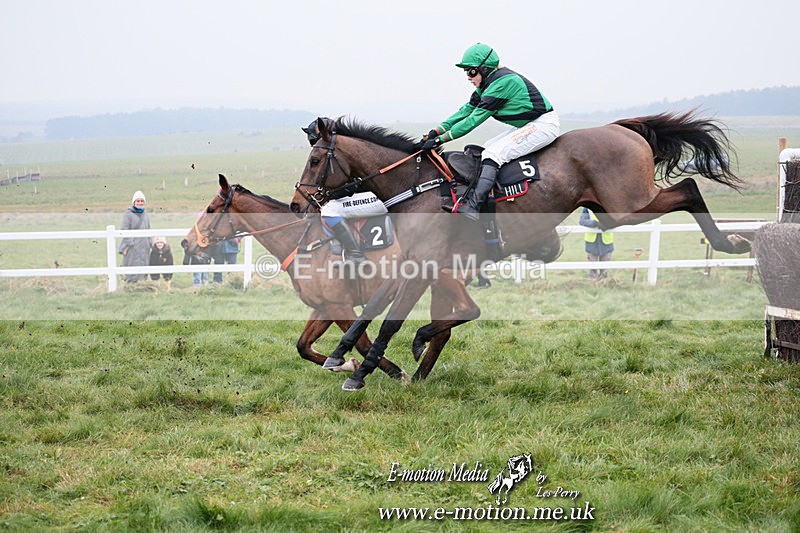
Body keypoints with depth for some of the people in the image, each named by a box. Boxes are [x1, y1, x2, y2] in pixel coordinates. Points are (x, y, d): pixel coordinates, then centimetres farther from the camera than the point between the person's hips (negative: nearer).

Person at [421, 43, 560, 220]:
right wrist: (436, 131, 0)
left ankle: (472, 206, -31)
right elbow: (466, 110, 10)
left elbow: (475, 118, -22)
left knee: (493, 153, -21)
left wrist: (441, 139, -19)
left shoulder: (503, 83, -22)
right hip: (526, 126, 11)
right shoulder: (488, 84, 8)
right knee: (487, 148, 10)